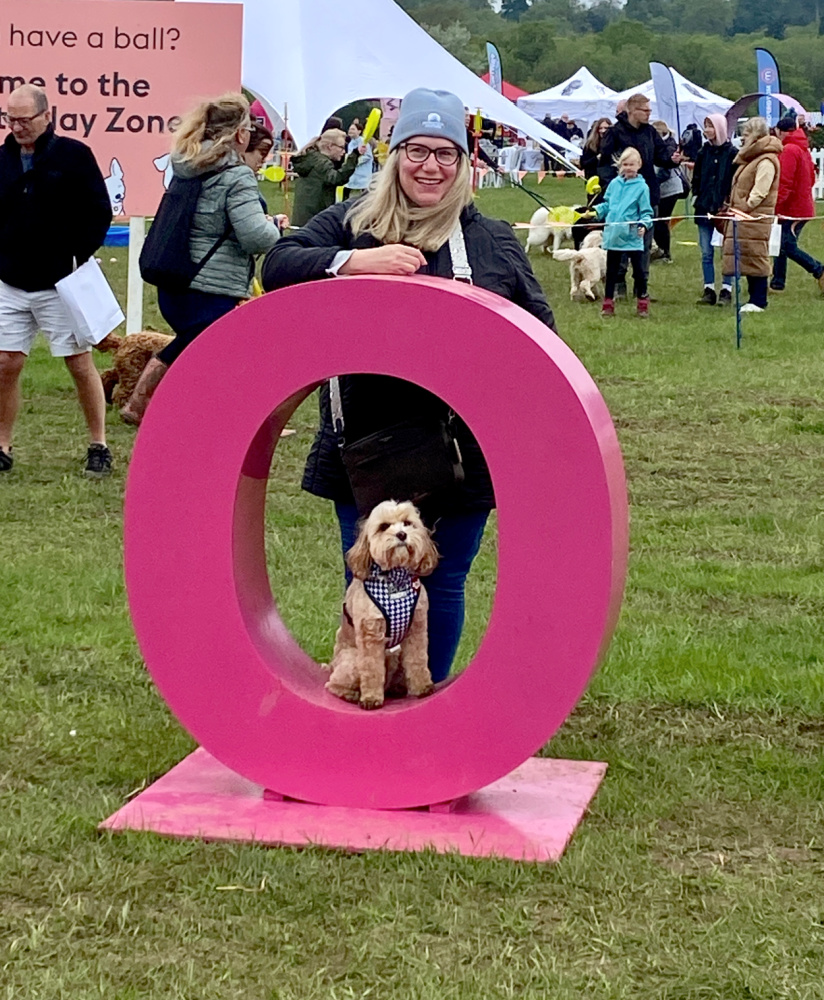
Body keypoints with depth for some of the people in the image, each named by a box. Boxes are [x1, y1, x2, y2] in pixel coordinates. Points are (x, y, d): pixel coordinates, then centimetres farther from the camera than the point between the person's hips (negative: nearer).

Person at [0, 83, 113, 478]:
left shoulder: (73, 155, -7)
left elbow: (99, 213, -5)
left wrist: (80, 258, -11)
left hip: (61, 283, -4)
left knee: (80, 363, 2)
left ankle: (99, 446, 12)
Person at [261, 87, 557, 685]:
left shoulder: (495, 242, 6)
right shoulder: (351, 223, 6)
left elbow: (538, 331, 9)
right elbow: (278, 267, -7)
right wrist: (354, 261, -22)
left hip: (462, 450, 0)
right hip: (366, 449, 0)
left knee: (442, 584, 8)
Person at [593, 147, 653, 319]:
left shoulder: (642, 187, -5)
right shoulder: (615, 184, 7)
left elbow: (646, 212, -4)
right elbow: (607, 204, 17)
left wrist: (644, 224, -21)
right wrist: (596, 211, 1)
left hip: (632, 236, -4)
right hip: (613, 234, 4)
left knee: (638, 269, 3)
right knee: (611, 270, 11)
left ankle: (643, 304, 15)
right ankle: (608, 303, 19)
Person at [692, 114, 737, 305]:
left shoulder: (731, 153, -4)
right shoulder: (703, 152, 11)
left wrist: (728, 202, -10)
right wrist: (696, 195, 5)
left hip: (724, 209, -5)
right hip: (705, 208, 5)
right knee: (706, 252, 4)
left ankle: (726, 289, 4)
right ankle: (708, 290, 7)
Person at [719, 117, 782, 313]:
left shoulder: (766, 161, -14)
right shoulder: (750, 158, 20)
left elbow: (760, 192, -20)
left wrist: (743, 209, -18)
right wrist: (733, 207, 14)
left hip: (755, 217, -10)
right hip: (742, 217, 10)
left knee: (755, 258, -6)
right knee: (747, 259, 10)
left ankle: (758, 301, -3)